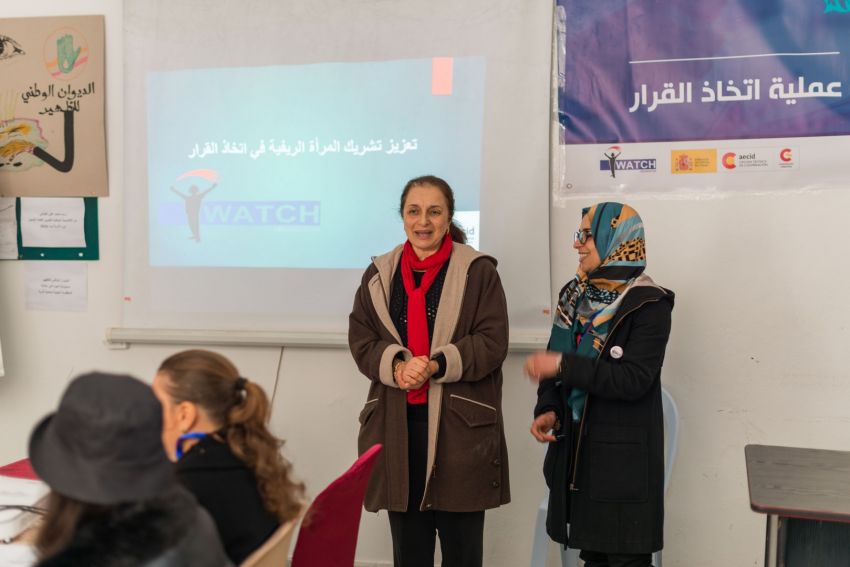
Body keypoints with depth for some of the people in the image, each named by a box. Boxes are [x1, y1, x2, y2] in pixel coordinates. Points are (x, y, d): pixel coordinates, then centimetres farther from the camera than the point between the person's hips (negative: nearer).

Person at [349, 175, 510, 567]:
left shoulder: (479, 271, -1)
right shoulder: (379, 273, 10)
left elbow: (492, 342, -7)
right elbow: (360, 339, 5)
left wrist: (436, 366, -20)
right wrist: (396, 366, -15)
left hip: (459, 423, -3)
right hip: (397, 423, 3)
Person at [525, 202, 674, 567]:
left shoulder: (649, 305, -12)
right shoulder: (575, 295, 8)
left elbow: (634, 380, -21)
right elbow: (554, 364, 11)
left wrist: (564, 365, -24)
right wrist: (548, 410, -6)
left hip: (624, 455, -6)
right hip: (575, 447, 6)